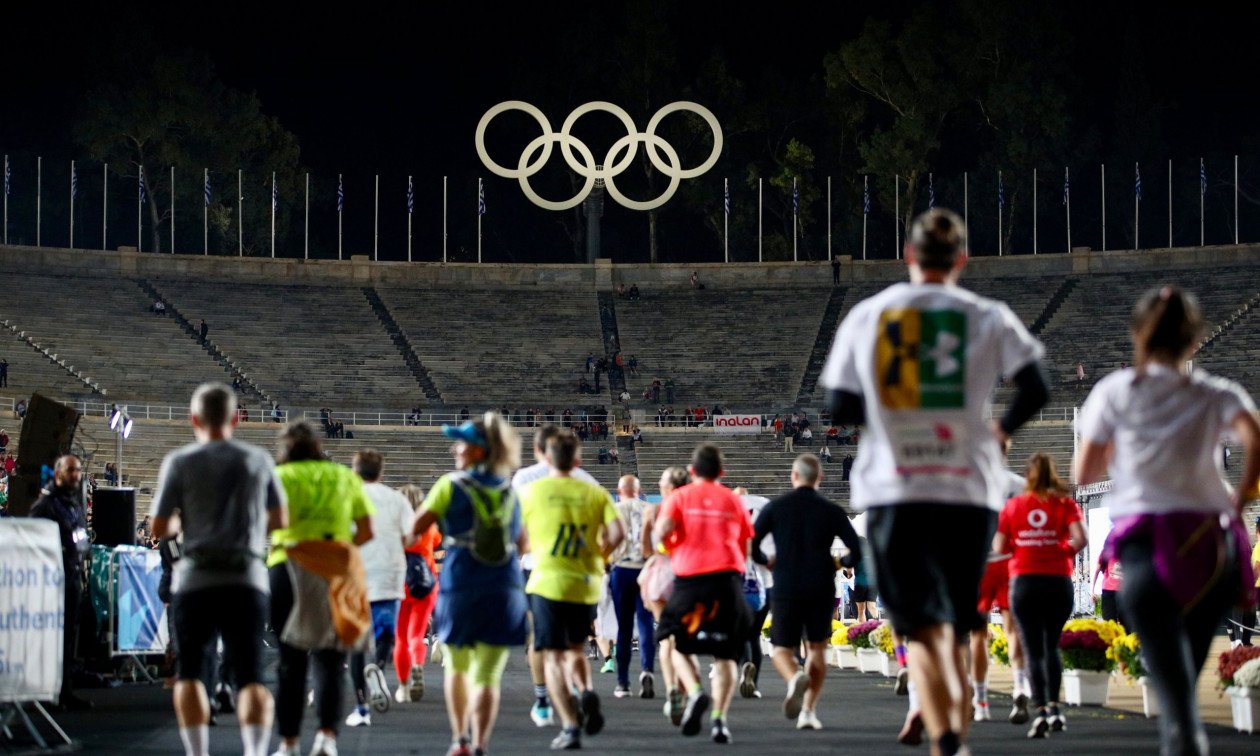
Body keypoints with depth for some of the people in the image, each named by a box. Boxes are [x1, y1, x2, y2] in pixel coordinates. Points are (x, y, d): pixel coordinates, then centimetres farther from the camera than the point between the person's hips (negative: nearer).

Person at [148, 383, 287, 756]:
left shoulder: (180, 462, 0)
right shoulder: (258, 460, 7)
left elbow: (159, 528, -1)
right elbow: (280, 520, 15)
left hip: (197, 581, -1)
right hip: (248, 578, 1)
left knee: (189, 673, 11)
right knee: (250, 677, 0)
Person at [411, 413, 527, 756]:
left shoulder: (451, 485, -4)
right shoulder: (509, 491, 8)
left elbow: (415, 529, -4)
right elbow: (522, 543, 17)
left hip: (460, 589, -2)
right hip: (505, 590, 2)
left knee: (456, 668, 19)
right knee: (487, 677, 1)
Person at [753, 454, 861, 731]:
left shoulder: (775, 507, 1)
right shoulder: (832, 511, 2)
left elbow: (750, 543, -3)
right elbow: (856, 551, -1)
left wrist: (766, 561, 17)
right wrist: (841, 562, 20)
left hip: (785, 589, -1)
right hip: (821, 590, 1)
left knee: (782, 649, 8)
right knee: (817, 648, 17)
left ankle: (794, 678, -28)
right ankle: (808, 710, 7)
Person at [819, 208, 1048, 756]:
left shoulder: (865, 316, 6)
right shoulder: (988, 317, 2)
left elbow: (839, 407, 6)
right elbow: (1035, 390, -5)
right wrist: (1002, 430, 14)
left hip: (892, 490, 0)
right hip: (969, 490, 0)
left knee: (921, 630, 1)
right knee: (954, 631, 13)